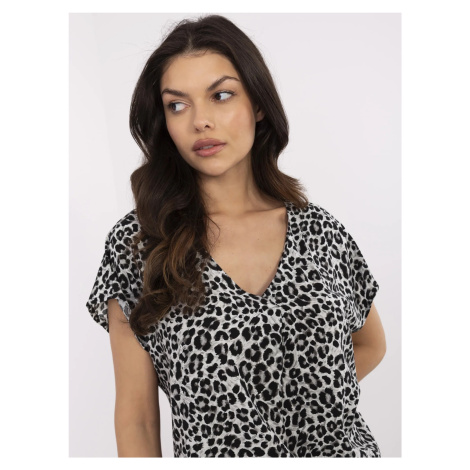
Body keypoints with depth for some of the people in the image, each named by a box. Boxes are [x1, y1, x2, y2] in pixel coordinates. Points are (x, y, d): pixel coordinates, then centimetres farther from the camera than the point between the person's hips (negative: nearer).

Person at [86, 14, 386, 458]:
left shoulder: (321, 231, -5)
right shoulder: (136, 244, -11)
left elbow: (371, 345, 11)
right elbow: (135, 417, -8)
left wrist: (309, 400, -1)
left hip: (345, 446, 2)